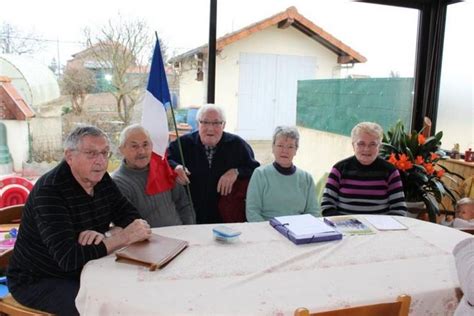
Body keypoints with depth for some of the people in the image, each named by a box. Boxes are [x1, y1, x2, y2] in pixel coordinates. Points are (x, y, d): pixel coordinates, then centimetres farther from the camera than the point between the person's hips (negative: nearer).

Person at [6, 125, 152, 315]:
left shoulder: (100, 178, -2)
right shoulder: (50, 190, -25)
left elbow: (132, 217, -4)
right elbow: (68, 258, -33)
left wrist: (107, 235, -24)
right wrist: (124, 237, -31)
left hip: (82, 272, 6)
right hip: (38, 282, -6)